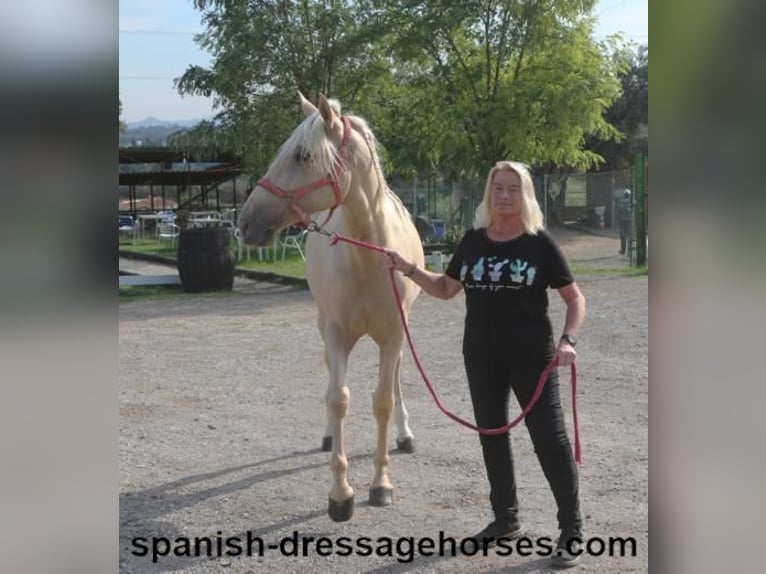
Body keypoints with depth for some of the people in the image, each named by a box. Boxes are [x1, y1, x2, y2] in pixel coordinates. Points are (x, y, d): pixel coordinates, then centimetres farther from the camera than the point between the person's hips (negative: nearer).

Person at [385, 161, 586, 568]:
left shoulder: (540, 243, -7)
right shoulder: (473, 240, 5)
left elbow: (574, 297, -3)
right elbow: (446, 289, 15)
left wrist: (568, 340, -18)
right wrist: (409, 269, 1)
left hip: (531, 357, -5)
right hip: (481, 357, 5)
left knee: (550, 439, -4)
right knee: (491, 436, 14)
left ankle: (571, 531, 4)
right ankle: (506, 519, 30)